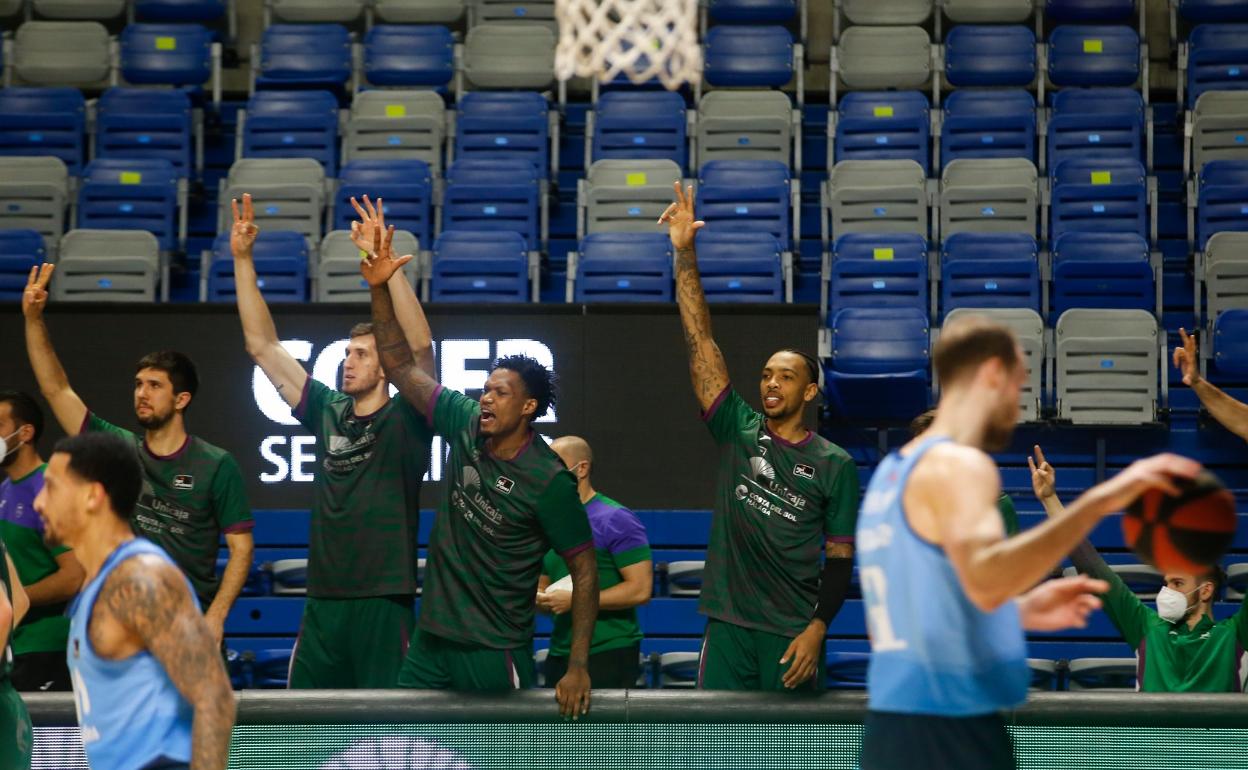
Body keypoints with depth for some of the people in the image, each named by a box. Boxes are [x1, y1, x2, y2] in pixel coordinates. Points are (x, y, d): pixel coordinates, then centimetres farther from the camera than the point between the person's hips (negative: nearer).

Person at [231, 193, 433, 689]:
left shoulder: (405, 421, -3)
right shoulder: (326, 411, 11)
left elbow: (420, 345, -19)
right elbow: (262, 345, 13)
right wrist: (242, 259, 7)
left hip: (383, 605, -5)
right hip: (321, 604, 5)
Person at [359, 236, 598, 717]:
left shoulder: (548, 480, -15)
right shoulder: (466, 423, 0)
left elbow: (585, 570, -11)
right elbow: (401, 367, 7)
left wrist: (578, 668, -17)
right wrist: (380, 289, -5)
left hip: (495, 654, -6)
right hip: (431, 641, 6)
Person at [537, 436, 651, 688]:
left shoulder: (616, 519, -10)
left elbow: (641, 589, -16)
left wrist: (575, 600, -17)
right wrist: (539, 599, -2)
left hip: (609, 653, -7)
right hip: (560, 655, 7)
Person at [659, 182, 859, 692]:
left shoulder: (834, 464, 2)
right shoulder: (738, 431, 6)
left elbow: (840, 555, 2)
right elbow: (701, 341, 0)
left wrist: (818, 629, -11)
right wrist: (685, 254, -7)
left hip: (794, 632, -2)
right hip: (728, 625, 2)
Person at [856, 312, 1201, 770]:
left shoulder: (894, 473, 18)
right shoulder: (957, 466, -12)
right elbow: (985, 580, -33)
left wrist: (1020, 612, 21)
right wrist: (1099, 501, -35)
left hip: (892, 732, 10)